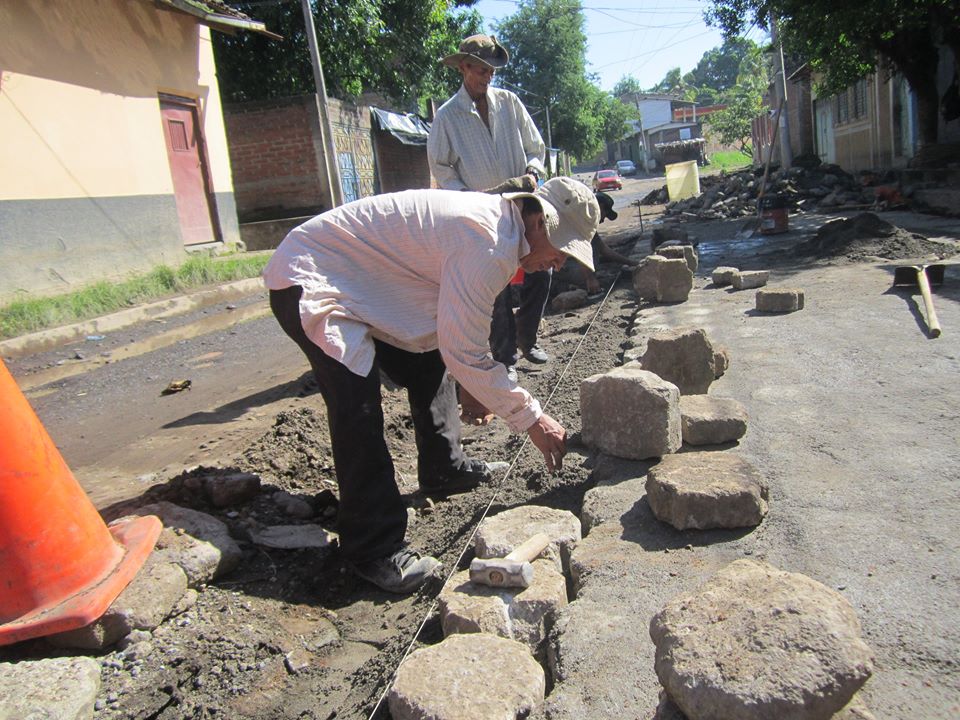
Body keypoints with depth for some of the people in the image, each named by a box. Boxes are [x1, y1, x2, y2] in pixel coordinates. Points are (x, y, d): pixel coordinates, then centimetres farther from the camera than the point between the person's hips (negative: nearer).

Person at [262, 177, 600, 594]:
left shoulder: (495, 220, 5)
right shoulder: (487, 246, -27)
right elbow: (466, 354, -25)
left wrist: (475, 385, 15)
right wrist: (532, 419, -17)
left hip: (361, 284, 11)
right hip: (307, 283, -11)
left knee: (430, 366, 15)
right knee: (359, 411, -21)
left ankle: (443, 471, 32)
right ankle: (374, 551, -9)